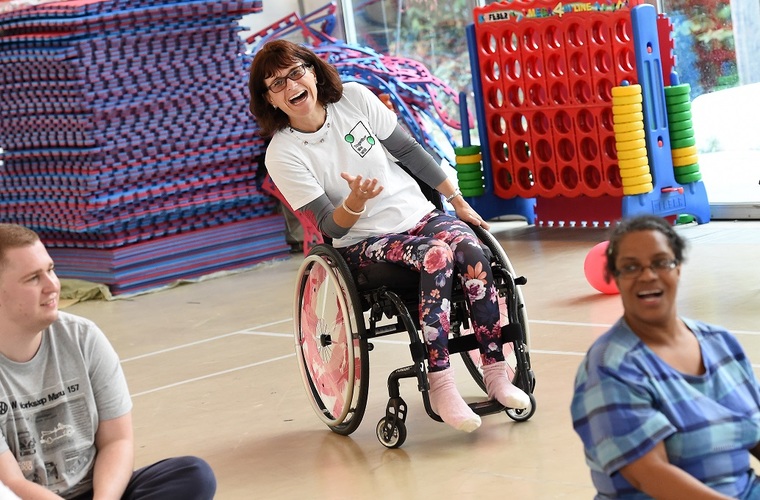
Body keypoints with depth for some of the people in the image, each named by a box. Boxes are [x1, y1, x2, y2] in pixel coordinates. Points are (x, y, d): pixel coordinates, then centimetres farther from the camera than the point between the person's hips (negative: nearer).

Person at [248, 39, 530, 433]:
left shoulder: (353, 98, -2)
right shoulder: (283, 155, -11)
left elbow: (408, 150, 8)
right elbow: (331, 227, -11)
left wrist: (457, 200, 8)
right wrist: (356, 201, -33)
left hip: (419, 215, 4)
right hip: (364, 243, -4)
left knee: (470, 249, -28)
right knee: (437, 255, -34)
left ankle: (495, 372, -24)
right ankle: (440, 386, -32)